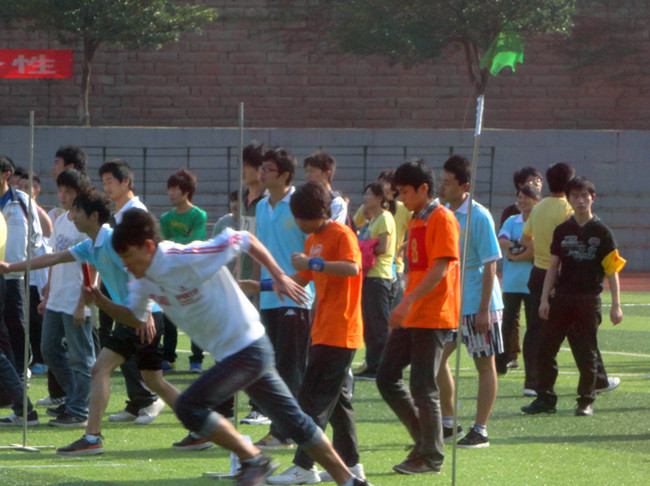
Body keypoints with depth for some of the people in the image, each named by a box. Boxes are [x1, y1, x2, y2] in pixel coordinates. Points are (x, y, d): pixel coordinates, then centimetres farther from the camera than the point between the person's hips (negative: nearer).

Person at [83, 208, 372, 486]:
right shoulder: (141, 279, 0)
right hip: (227, 355, 8)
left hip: (248, 347, -8)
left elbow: (244, 240, -15)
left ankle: (253, 459, -3)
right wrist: (103, 303, -3)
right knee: (293, 421, 13)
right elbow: (136, 318, 14)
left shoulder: (189, 259, -24)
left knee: (189, 407, -16)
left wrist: (279, 277, -11)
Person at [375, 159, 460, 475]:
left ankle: (431, 457, 3)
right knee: (386, 378, 6)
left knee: (423, 388, -6)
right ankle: (423, 439, 16)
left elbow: (440, 268, -19)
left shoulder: (442, 219, -11)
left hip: (433, 317, -9)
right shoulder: (415, 221, 18)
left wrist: (408, 301, -26)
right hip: (410, 317, 9)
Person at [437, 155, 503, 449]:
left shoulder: (479, 217, -13)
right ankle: (448, 424, 18)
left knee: (484, 366, 1)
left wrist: (483, 309, -18)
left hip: (477, 305, -7)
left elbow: (490, 265, -14)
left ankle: (480, 432, 5)